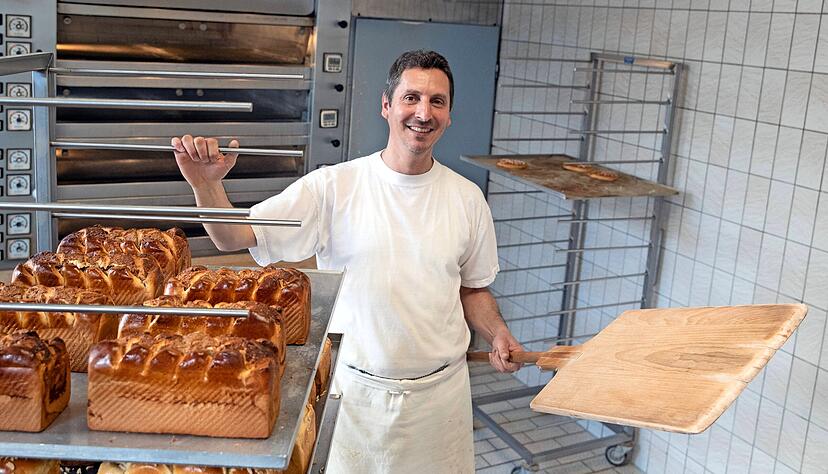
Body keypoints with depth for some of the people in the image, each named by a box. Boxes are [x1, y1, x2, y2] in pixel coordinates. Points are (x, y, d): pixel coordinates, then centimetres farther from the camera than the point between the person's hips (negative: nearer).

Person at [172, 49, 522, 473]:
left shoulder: (466, 198, -1)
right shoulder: (334, 187, -10)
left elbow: (472, 288, 10)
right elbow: (235, 237, -16)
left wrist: (496, 333, -9)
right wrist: (206, 185, -34)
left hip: (440, 389, 2)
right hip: (356, 388, -2)